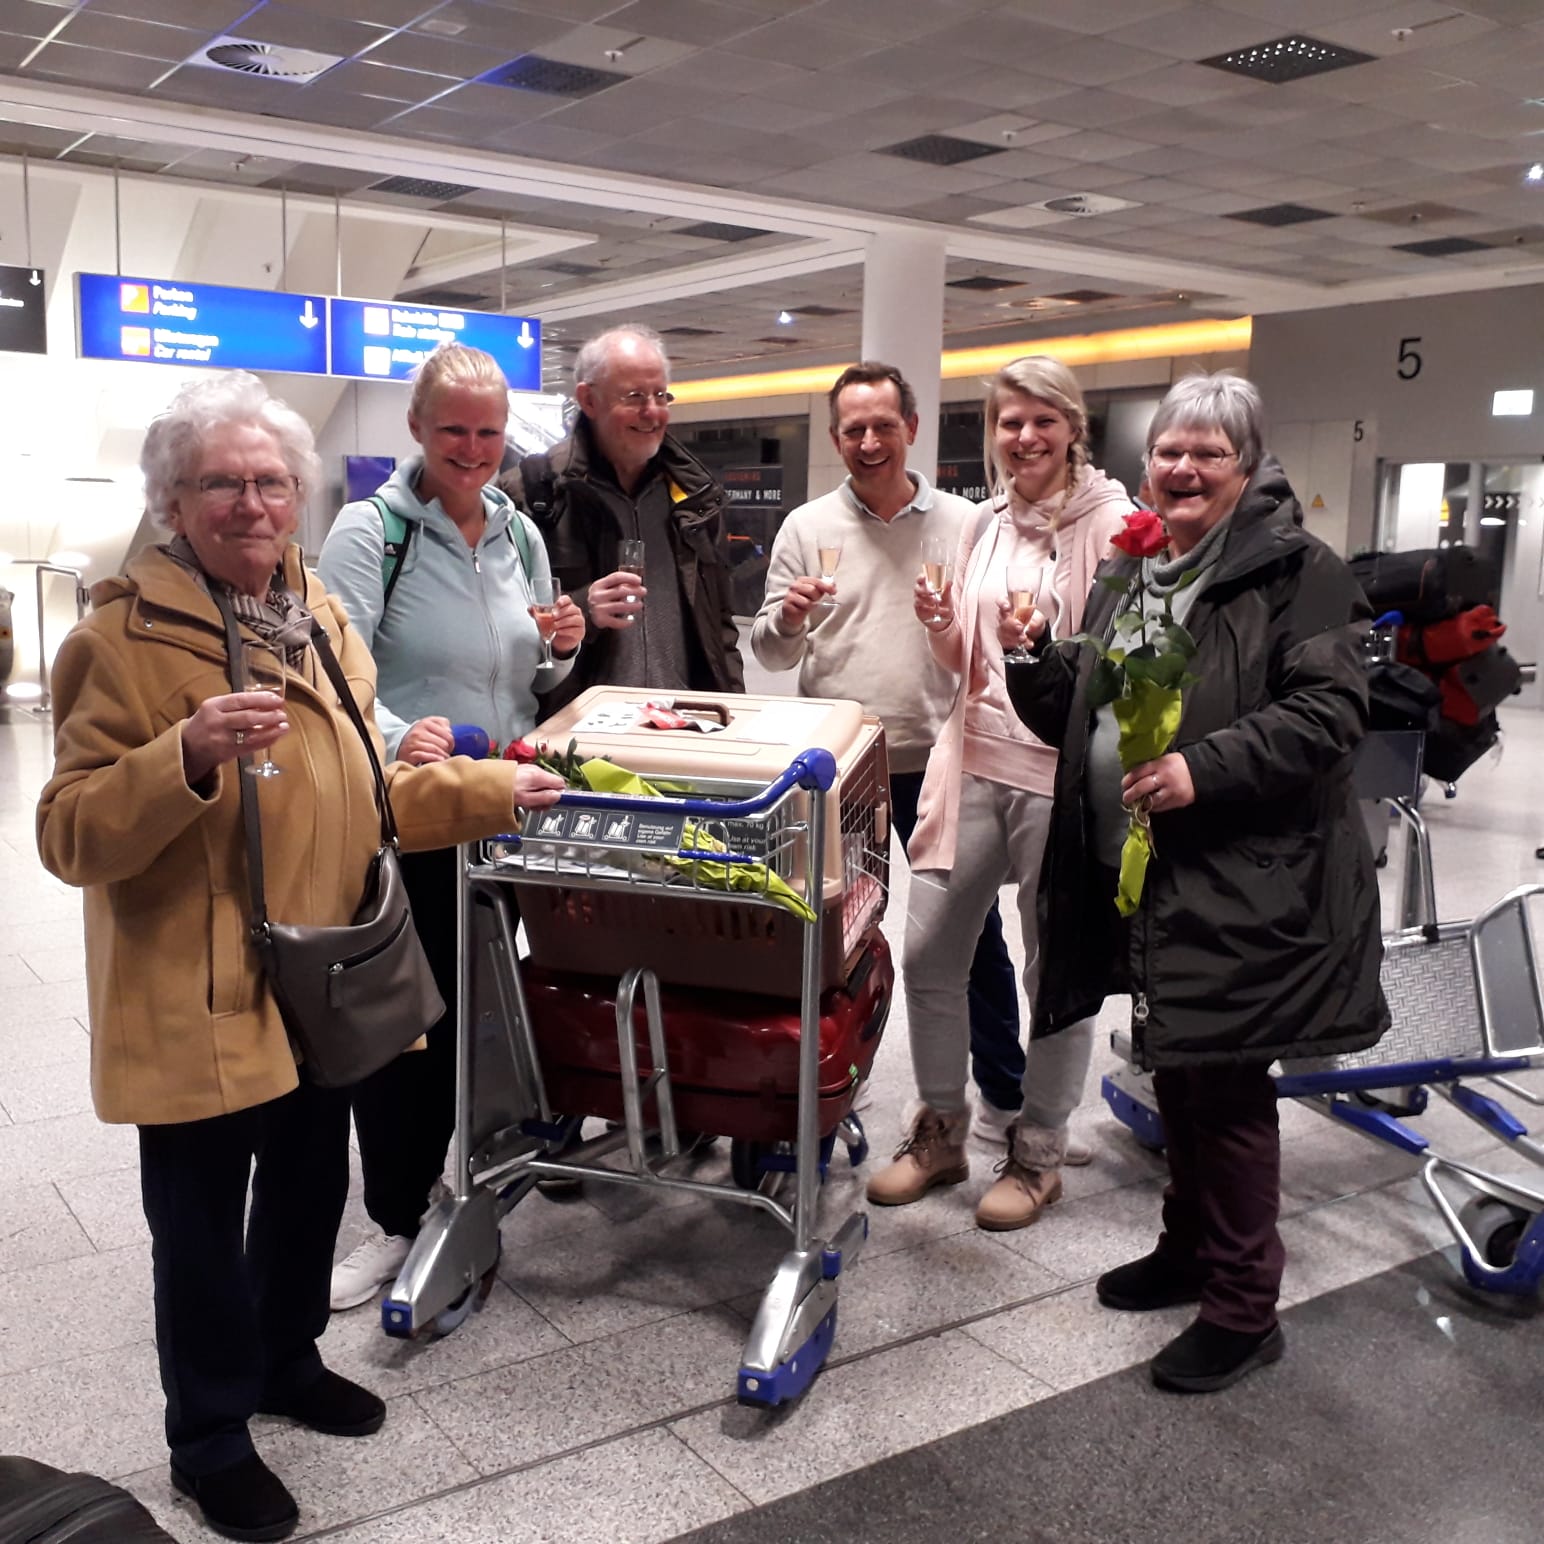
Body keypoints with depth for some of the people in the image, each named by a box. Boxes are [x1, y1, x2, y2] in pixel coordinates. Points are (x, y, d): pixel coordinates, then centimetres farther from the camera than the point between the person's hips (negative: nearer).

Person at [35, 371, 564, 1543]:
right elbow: (71, 836, -19)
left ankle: (286, 1361, 46)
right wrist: (188, 756, -34)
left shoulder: (320, 619, 7)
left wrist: (491, 790, 8)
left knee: (313, 1185, 22)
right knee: (204, 1220, 8)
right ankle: (209, 1438, 30)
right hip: (197, 997, -7)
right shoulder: (126, 636, -15)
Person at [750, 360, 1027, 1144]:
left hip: (938, 759, 0)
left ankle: (1004, 1094, 23)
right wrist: (787, 617, -17)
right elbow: (770, 652, 4)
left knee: (974, 930, 8)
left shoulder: (964, 524, 2)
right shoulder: (806, 527, 4)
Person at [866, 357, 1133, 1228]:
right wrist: (942, 629, -3)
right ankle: (941, 1132, 27)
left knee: (1058, 968, 8)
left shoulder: (1113, 524, -6)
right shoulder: (986, 525, 12)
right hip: (974, 762, 6)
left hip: (1062, 773, -5)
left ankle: (1039, 1152, 25)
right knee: (929, 952, 8)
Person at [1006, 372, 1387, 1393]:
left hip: (1245, 883, -7)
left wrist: (1205, 769, -26)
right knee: (1173, 1072, 18)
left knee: (1226, 1086, 0)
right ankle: (1190, 1248, 37)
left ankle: (1243, 1309, 16)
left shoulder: (1297, 572, -8)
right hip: (1139, 876, 7)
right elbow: (1081, 717, 18)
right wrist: (1036, 665, -1)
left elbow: (1328, 713, -17)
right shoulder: (1127, 575, 14)